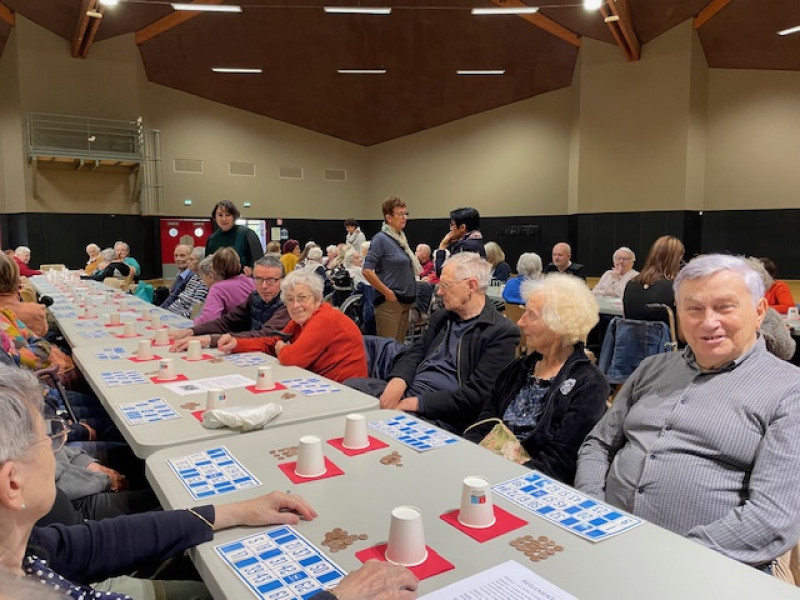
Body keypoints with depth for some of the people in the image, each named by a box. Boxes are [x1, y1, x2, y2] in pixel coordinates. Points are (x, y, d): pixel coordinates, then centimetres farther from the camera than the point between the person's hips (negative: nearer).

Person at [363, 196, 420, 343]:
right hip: (390, 302, -8)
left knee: (400, 344, 13)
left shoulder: (401, 238, 12)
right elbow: (367, 271, -18)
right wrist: (387, 293, -16)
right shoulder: (381, 239, -10)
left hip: (405, 300, 8)